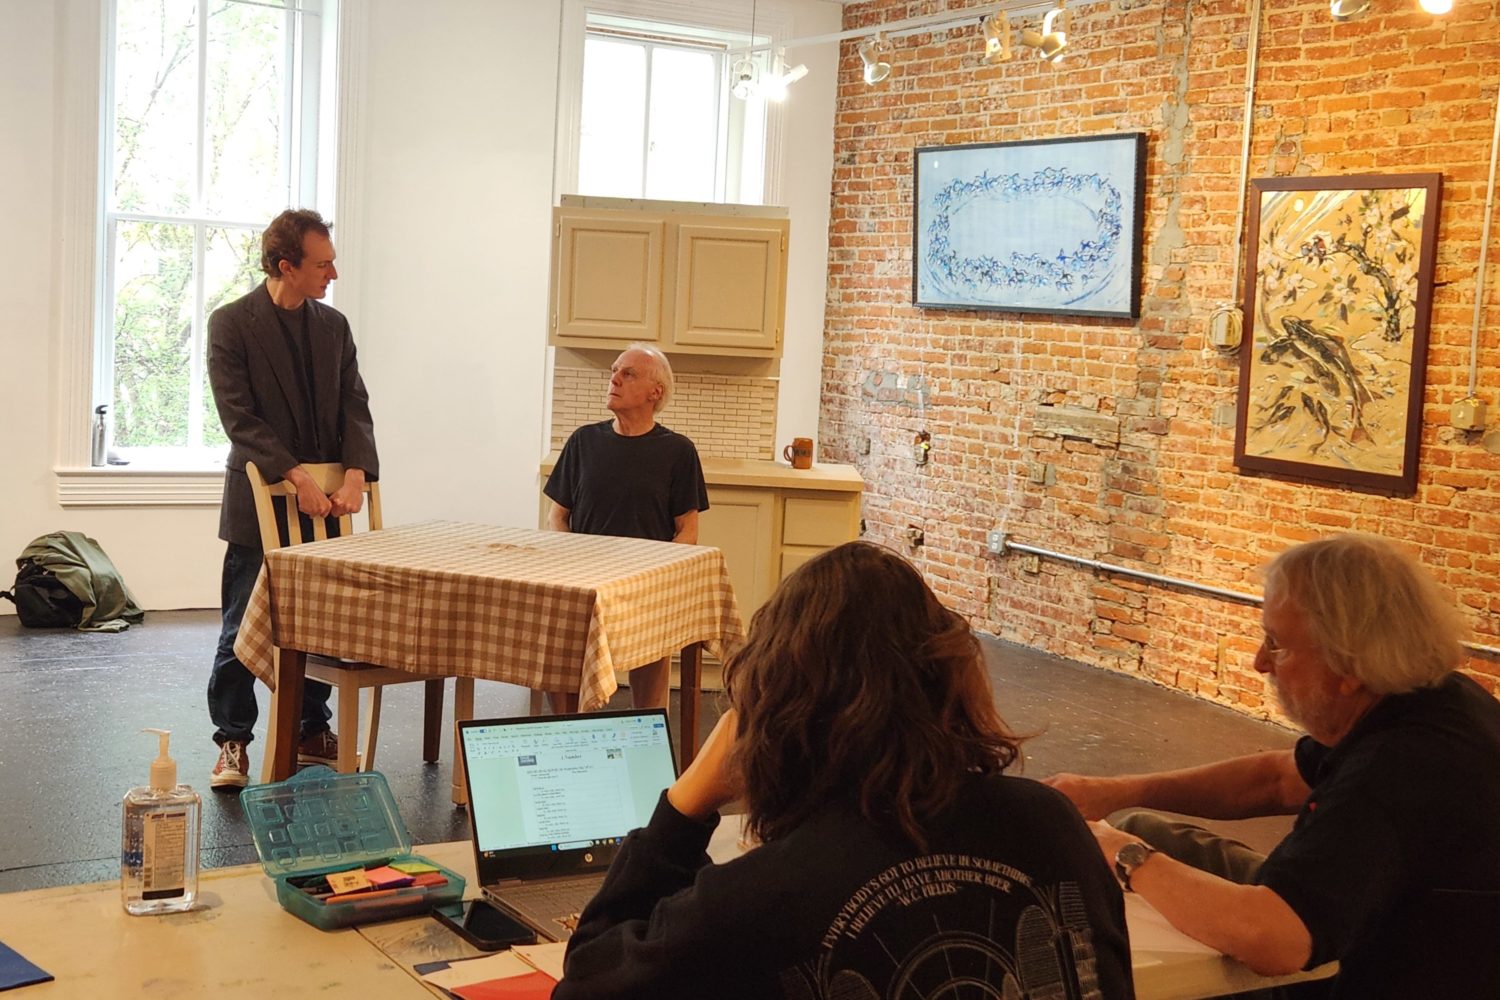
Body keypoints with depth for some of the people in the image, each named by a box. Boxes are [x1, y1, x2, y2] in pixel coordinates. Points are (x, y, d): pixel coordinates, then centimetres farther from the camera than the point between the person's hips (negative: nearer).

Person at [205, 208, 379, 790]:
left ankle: (312, 734, 21)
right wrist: (296, 477, -20)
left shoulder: (333, 326, 10)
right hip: (260, 501, -4)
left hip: (324, 501, 5)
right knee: (244, 627, 1)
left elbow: (355, 407, 6)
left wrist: (355, 474, -11)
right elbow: (239, 417, -13)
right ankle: (233, 742, 12)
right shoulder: (231, 324, -6)